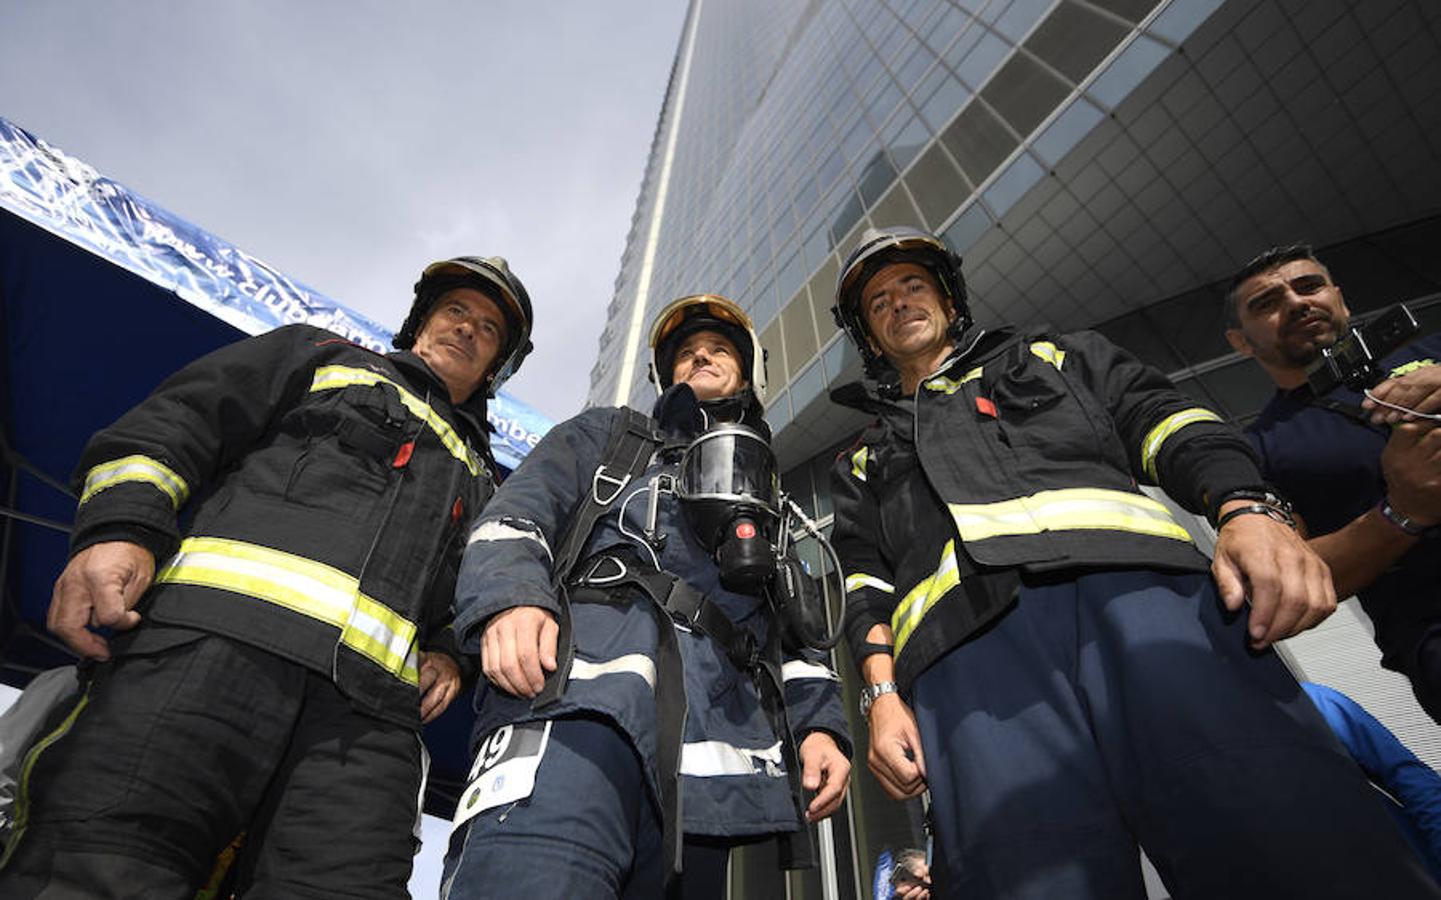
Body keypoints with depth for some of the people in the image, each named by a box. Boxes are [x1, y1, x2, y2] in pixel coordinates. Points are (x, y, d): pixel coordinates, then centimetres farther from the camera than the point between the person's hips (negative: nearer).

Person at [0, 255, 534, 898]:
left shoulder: (480, 479, 33)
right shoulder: (322, 357, 26)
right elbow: (179, 417, 13)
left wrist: (446, 652, 12)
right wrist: (120, 525, -5)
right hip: (226, 622, -2)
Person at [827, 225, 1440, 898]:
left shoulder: (1054, 356, 31)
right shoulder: (863, 464, 30)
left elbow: (1163, 419, 16)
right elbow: (867, 584, 18)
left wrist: (1248, 510, -4)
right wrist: (882, 693, 1)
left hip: (1134, 581, 1)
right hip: (962, 641, 0)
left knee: (1298, 846, -18)